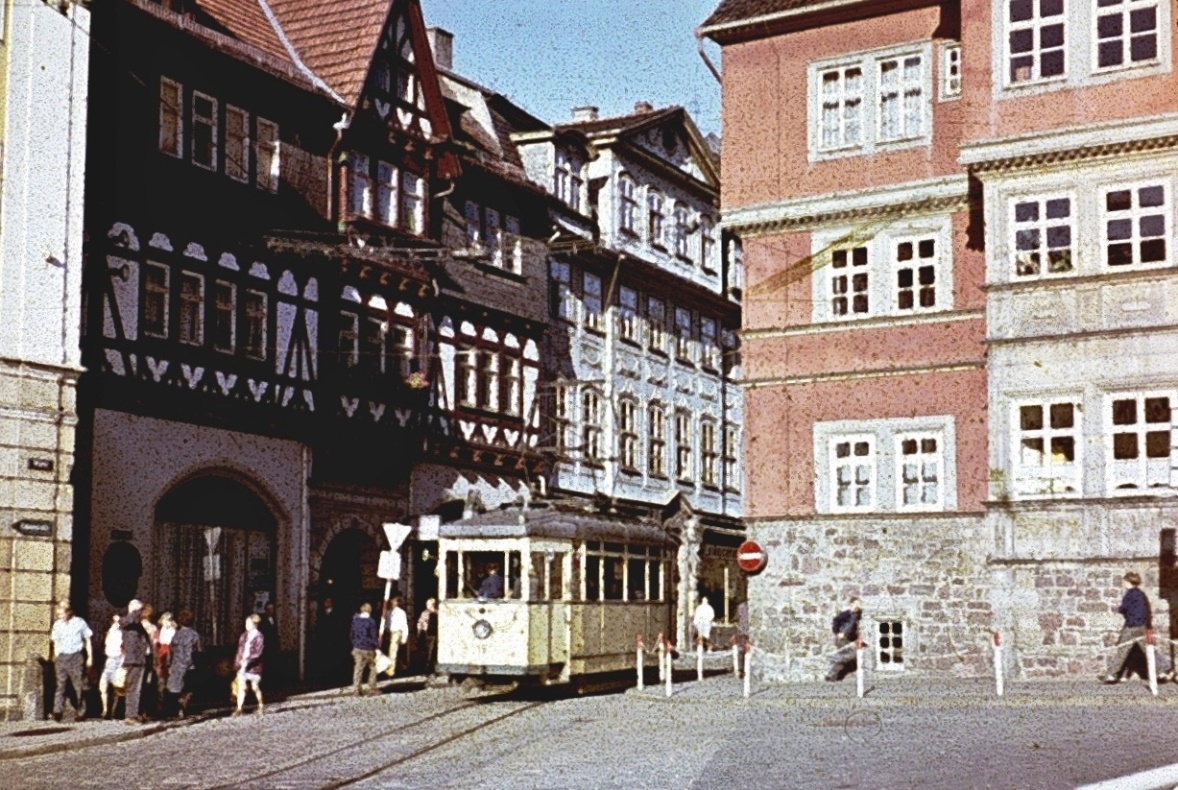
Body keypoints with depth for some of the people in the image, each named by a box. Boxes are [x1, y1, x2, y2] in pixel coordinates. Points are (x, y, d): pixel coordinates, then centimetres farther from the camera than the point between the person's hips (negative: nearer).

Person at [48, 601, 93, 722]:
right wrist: (56, 658, 10)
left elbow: (87, 640, 7)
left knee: (78, 685, 1)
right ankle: (57, 712, -14)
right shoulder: (57, 624, 10)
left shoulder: (80, 622, 1)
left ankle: (81, 712, 7)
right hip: (62, 657, 2)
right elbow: (56, 642, 17)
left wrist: (90, 657, 4)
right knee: (60, 684, -7)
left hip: (76, 657, -2)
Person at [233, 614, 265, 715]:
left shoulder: (259, 637, -10)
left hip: (254, 666, -4)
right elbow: (240, 650, 11)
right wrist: (237, 663, 5)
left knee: (255, 687, 8)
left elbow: (258, 653, -16)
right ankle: (239, 709, -2)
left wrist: (248, 661, -24)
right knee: (241, 687, -2)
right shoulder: (244, 635, 7)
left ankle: (261, 706, 26)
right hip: (243, 666, 5)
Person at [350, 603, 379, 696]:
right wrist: (378, 647, -1)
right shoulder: (371, 621, -14)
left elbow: (352, 634, 9)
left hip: (357, 648, 4)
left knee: (358, 669, 6)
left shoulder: (355, 620, 1)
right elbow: (374, 636, -11)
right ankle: (372, 688, 14)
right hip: (369, 649, -4)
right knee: (373, 668, 11)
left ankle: (357, 689, 6)